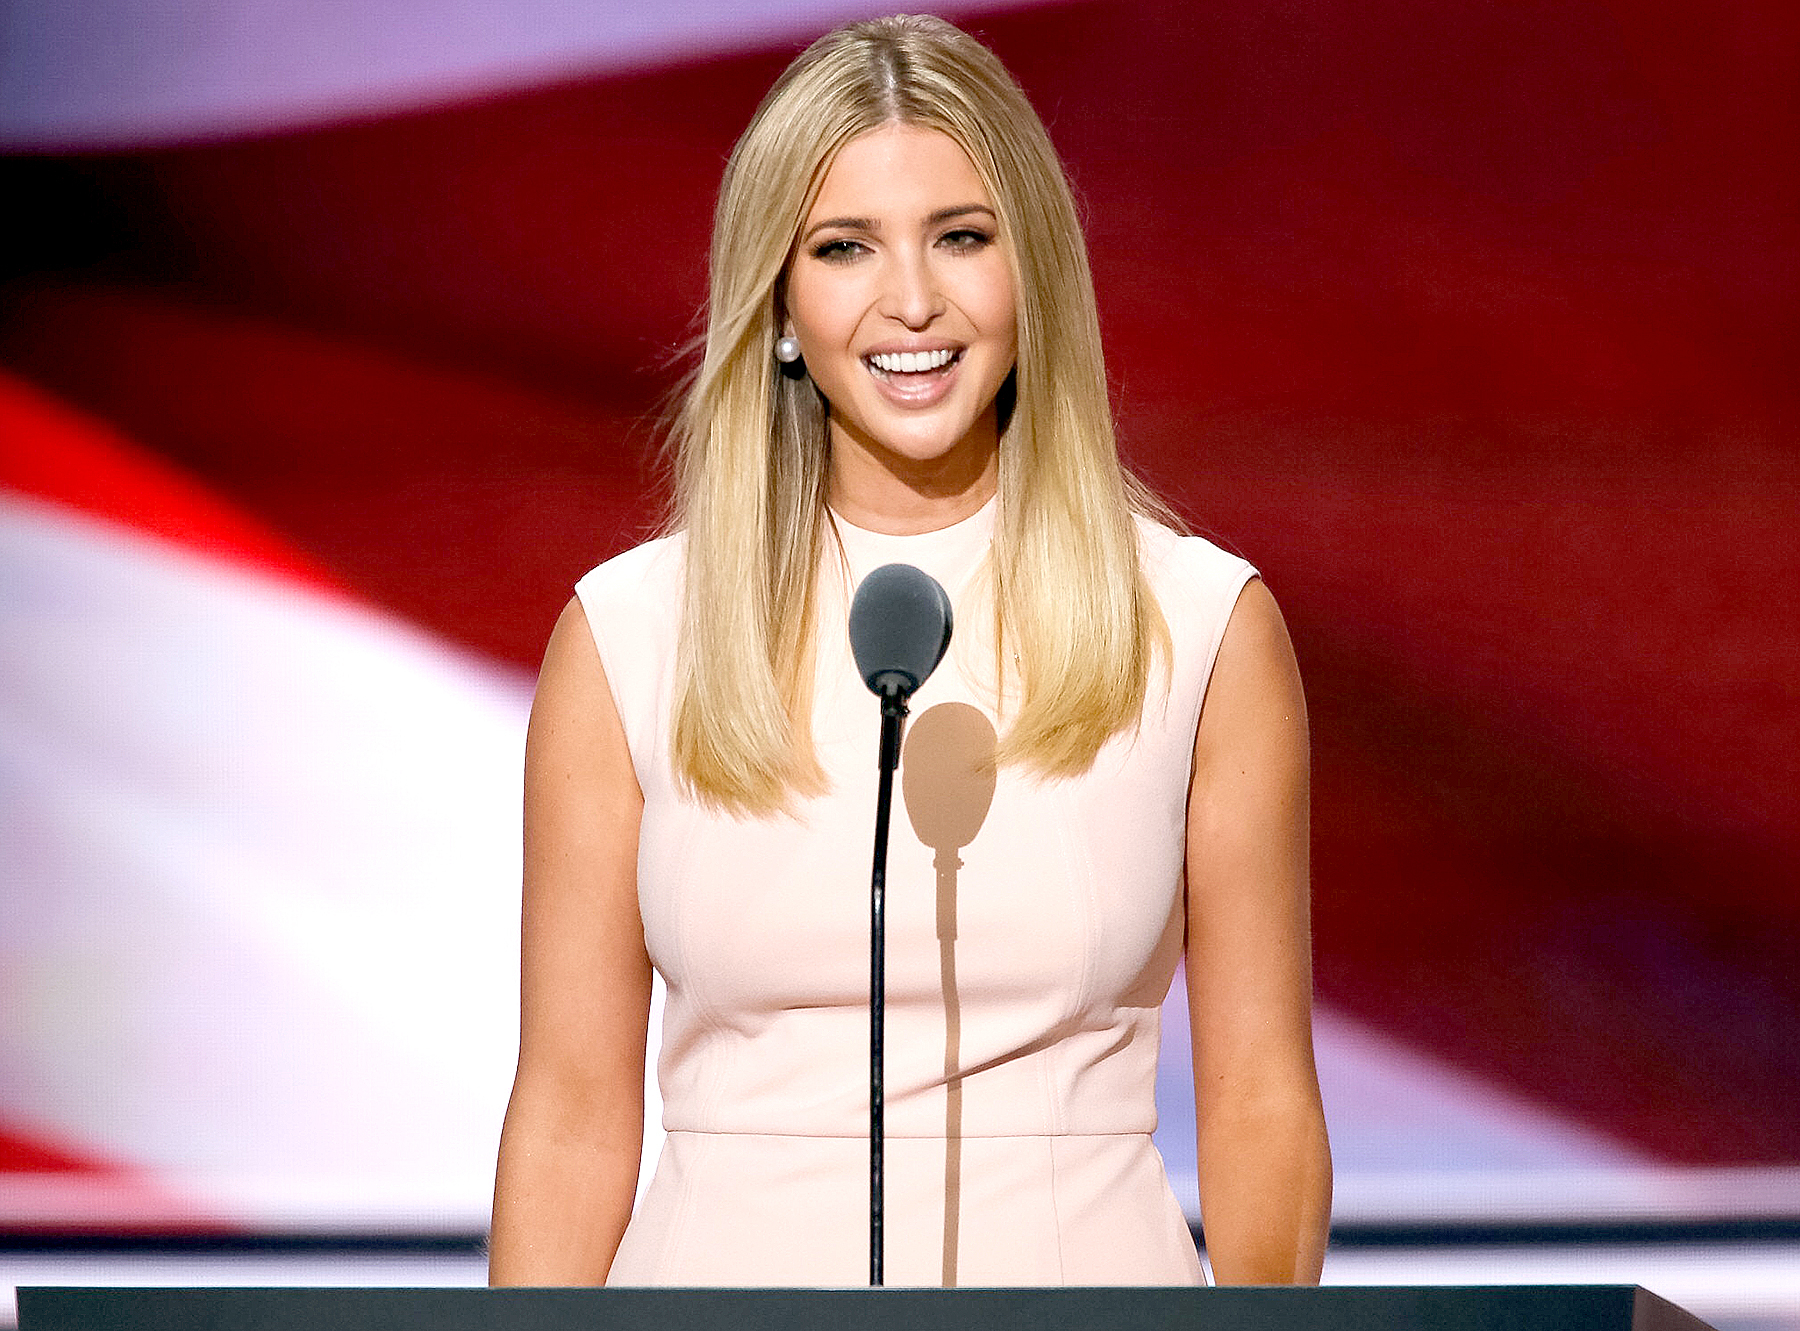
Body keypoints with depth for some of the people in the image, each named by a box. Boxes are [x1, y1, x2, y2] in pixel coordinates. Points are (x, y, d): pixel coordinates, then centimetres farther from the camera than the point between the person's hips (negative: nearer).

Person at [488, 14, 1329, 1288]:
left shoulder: (1205, 627, 0)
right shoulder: (626, 638, 1)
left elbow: (1258, 1095, 1)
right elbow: (574, 1111, 1)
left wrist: (1269, 1287, -12)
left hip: (1082, 1263, 0)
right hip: (727, 1271, 0)